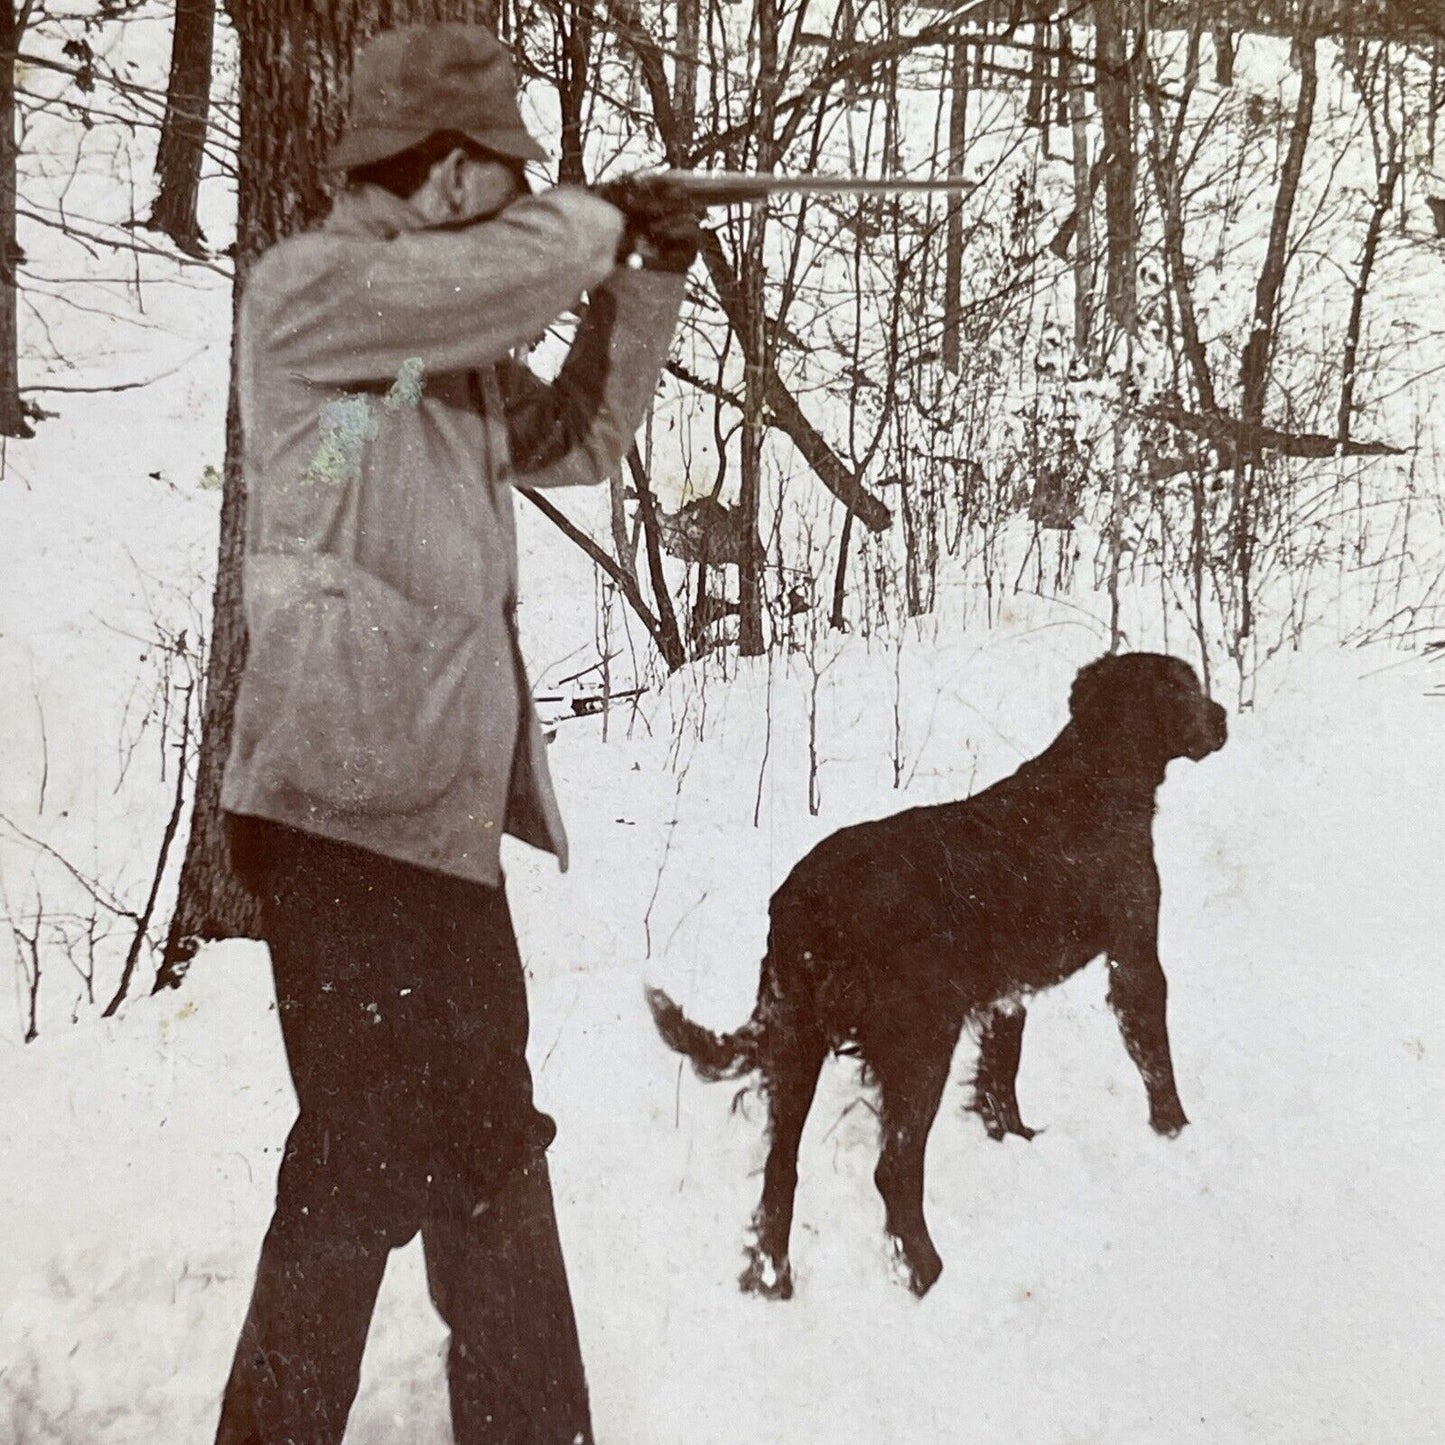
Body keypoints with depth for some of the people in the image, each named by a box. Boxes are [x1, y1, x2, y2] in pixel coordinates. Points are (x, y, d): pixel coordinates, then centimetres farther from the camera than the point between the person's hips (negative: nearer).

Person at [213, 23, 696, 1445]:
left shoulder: (452, 341, 18)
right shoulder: (303, 288, -9)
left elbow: (574, 439, 24)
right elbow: (504, 270, -23)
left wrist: (646, 278, 14)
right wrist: (599, 218, -3)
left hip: (444, 802, 10)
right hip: (342, 804, -9)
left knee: (487, 1151, 18)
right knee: (362, 1164, -5)